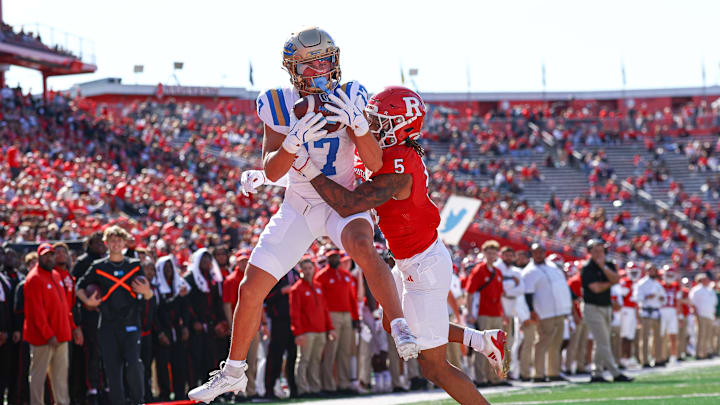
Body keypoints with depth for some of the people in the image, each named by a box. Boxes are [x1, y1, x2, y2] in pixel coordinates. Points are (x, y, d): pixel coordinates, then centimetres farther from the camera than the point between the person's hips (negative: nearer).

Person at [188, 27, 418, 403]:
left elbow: (376, 164, -18)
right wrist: (297, 141, -36)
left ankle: (400, 329, -40)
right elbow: (271, 171, -17)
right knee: (251, 289, 1)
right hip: (298, 208, 3)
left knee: (362, 246, -38)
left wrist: (357, 123, -36)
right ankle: (233, 373, 21)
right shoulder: (279, 105, -10)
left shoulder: (349, 98, -13)